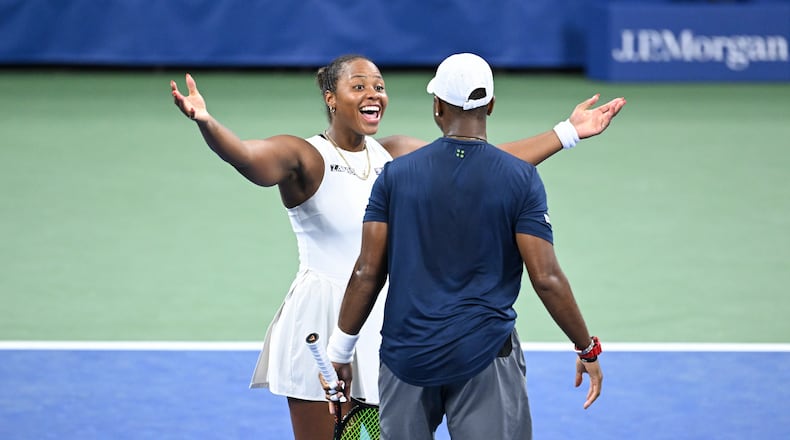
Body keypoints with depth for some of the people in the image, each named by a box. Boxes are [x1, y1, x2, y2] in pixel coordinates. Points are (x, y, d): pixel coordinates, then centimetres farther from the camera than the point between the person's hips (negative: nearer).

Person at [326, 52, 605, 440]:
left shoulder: (395, 175, 0)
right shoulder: (521, 179, -6)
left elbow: (367, 273, -1)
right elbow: (546, 278, -9)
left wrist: (339, 351, 9)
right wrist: (588, 349, 3)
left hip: (406, 358, 2)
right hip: (485, 356, -2)